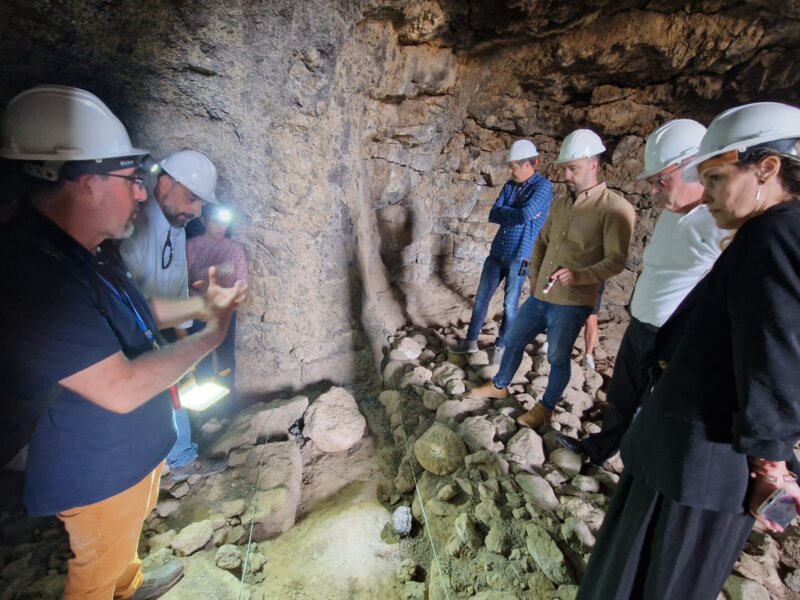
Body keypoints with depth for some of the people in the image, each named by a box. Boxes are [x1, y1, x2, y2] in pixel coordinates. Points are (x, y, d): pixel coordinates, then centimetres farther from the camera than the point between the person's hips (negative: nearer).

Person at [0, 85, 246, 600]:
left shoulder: (81, 254, -3)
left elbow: (132, 311, 12)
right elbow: (122, 389, -35)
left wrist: (202, 305, -1)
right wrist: (210, 337, -25)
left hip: (134, 447, 9)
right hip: (98, 471, -9)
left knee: (126, 536, 35)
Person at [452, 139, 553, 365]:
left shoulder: (543, 186, -10)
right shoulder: (509, 186, 8)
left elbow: (525, 215, -25)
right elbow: (493, 215, -1)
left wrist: (506, 212, -7)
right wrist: (517, 213, -13)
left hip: (519, 257, -6)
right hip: (497, 252, 6)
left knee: (510, 306, 7)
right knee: (481, 298, 12)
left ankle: (501, 345, 26)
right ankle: (471, 340, 27)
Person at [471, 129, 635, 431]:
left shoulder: (614, 208, -11)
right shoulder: (560, 203, 10)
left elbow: (617, 260, -14)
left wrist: (580, 275, -28)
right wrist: (534, 276, 8)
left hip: (571, 303, -6)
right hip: (540, 295, 7)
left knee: (558, 358, 7)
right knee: (514, 340, 17)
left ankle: (546, 408, 28)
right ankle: (499, 385, 39)